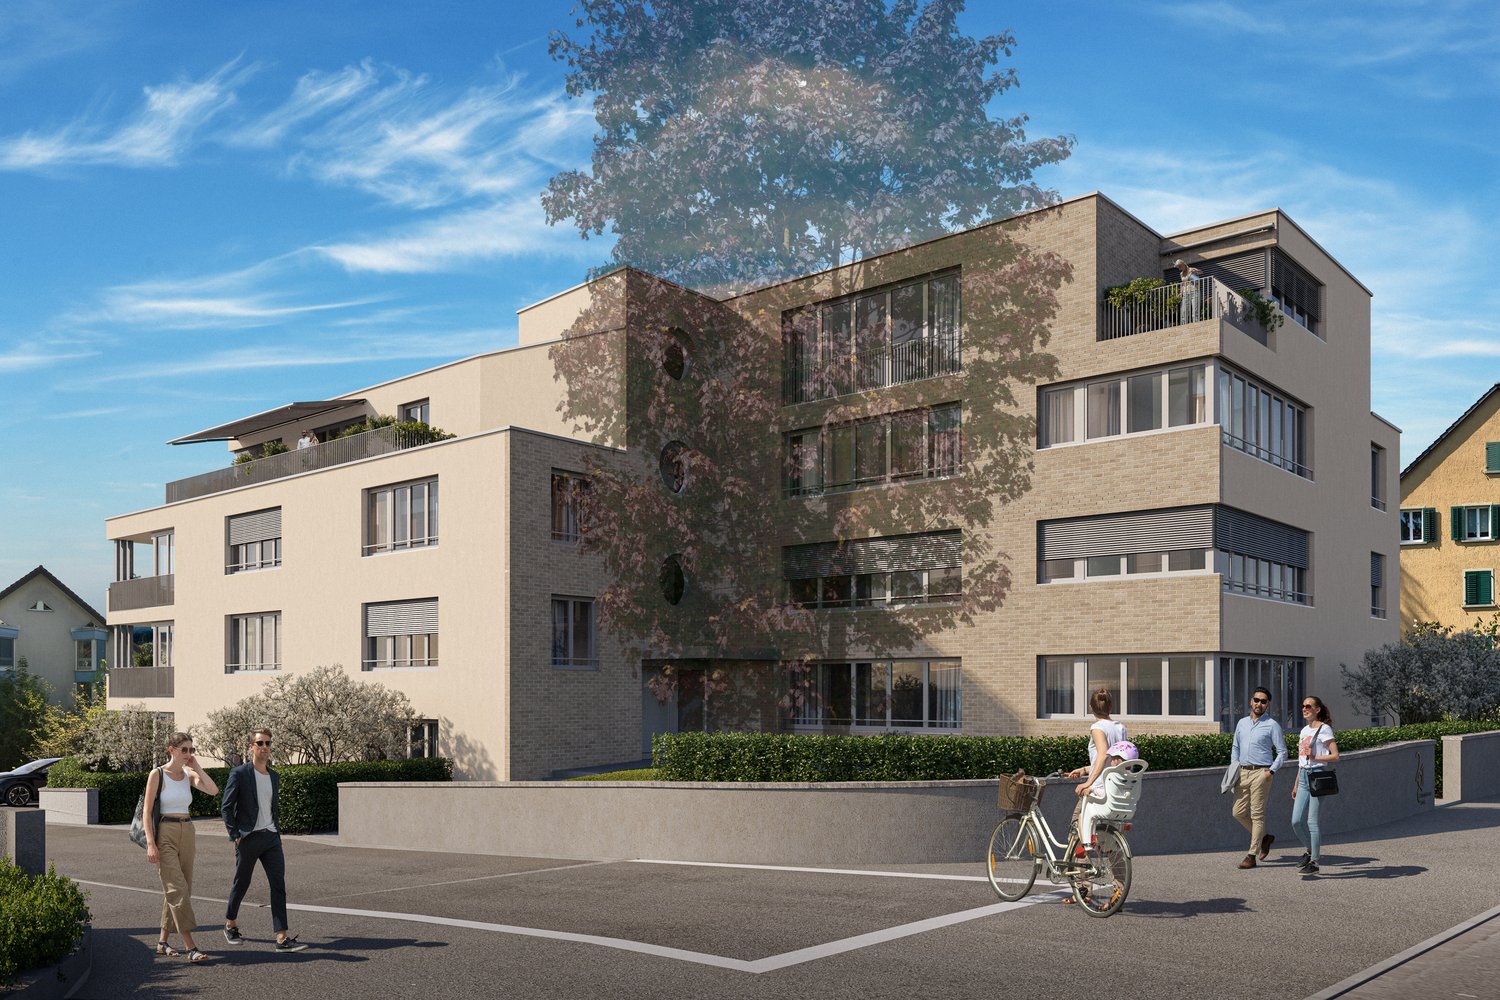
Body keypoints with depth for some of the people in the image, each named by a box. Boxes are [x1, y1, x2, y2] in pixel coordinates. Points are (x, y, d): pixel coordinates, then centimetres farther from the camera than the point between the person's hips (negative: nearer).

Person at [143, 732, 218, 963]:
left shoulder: (189, 775, 8)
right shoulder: (157, 774, -6)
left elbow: (213, 790, -9)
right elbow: (147, 811, -8)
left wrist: (196, 766, -4)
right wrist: (150, 843, -15)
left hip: (187, 834, 6)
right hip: (165, 835, -6)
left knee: (178, 889, 10)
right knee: (178, 889, -12)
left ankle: (163, 941, 22)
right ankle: (191, 948, -15)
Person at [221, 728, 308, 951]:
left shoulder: (275, 776, 12)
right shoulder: (239, 774, -5)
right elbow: (227, 807, -6)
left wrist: (277, 830, 14)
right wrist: (235, 836, -10)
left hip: (271, 837, 4)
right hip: (248, 838, -4)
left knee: (279, 885, -6)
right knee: (241, 883, 10)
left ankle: (282, 937, -9)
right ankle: (230, 924, 36)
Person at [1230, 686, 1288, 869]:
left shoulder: (1272, 725, -1)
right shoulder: (1242, 723, 15)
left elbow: (1282, 752, -3)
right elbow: (1235, 747, 22)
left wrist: (1271, 771, -13)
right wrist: (1234, 767, 10)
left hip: (1260, 773, -6)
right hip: (1243, 772, 6)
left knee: (1257, 814, -4)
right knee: (1239, 812, 5)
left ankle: (1251, 855, -1)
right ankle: (1264, 837, 27)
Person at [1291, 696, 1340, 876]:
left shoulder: (1324, 729, -5)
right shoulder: (1304, 730, 17)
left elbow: (1335, 756, -11)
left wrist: (1315, 757, -22)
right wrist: (1296, 785, 20)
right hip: (1304, 776, 7)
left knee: (1312, 821, -5)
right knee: (1296, 821, 2)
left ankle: (1314, 862, 3)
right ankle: (1310, 851, 24)